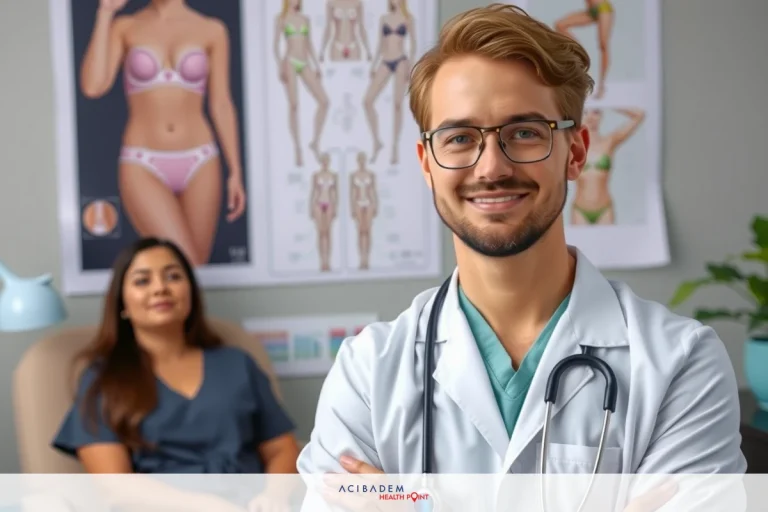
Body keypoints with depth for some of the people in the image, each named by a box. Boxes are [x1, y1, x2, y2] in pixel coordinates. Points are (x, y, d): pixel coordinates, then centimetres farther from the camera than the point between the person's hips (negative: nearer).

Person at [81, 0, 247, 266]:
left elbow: (221, 105, 7)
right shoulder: (125, 27, 4)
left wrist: (235, 171, 3)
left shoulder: (212, 30, 5)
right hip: (143, 165, -2)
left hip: (199, 163, 2)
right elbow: (93, 86, -11)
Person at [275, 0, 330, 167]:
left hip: (305, 64, 4)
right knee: (294, 105, -11)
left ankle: (316, 141, 5)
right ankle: (298, 150, -5)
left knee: (324, 101, -8)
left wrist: (317, 65, 13)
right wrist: (279, 65, -12)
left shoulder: (305, 18, 17)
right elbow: (276, 44, 1)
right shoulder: (281, 18, 6)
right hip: (290, 62, -4)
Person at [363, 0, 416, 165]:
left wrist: (410, 64, -9)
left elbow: (413, 44, 2)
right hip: (385, 63, 3)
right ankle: (377, 141, 1)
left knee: (397, 105, -4)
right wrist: (373, 65, 8)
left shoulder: (408, 18, 5)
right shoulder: (384, 19, 13)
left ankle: (395, 148, 3)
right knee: (367, 101, -10)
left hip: (401, 62, -3)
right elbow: (380, 45, 15)